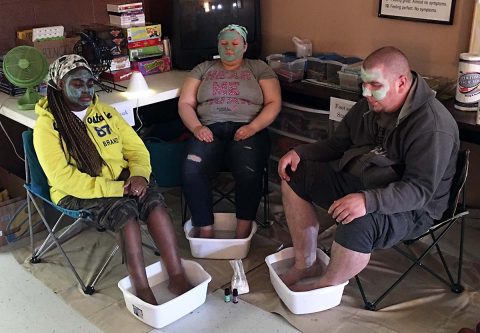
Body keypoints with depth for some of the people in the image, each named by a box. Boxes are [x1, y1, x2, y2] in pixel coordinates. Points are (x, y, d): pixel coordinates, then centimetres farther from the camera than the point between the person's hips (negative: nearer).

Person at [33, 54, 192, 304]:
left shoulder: (105, 112, 11)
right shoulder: (47, 125, -6)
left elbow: (137, 148, 11)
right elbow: (63, 178, -17)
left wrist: (139, 175, -12)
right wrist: (115, 189, -23)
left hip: (122, 182, 5)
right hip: (78, 193, -4)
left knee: (154, 200, -26)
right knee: (125, 209, -33)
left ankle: (177, 277, -27)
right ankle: (142, 288, -28)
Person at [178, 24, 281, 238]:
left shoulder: (259, 68, 16)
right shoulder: (203, 69, 21)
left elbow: (273, 103, 5)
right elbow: (185, 104, 13)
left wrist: (252, 127, -12)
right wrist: (197, 127, -7)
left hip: (247, 130, -1)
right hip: (210, 129, 2)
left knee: (248, 172, -35)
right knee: (192, 171, -30)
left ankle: (243, 234, -20)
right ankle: (205, 233, -19)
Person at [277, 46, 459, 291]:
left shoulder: (433, 126, -23)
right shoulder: (368, 106, 1)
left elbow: (420, 189, -30)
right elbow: (337, 144, 12)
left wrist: (368, 201, -44)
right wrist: (300, 153, -5)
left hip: (409, 208, -8)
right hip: (356, 182, 8)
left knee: (359, 224, -39)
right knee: (294, 176, 1)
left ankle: (325, 285, -8)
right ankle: (306, 264, 6)